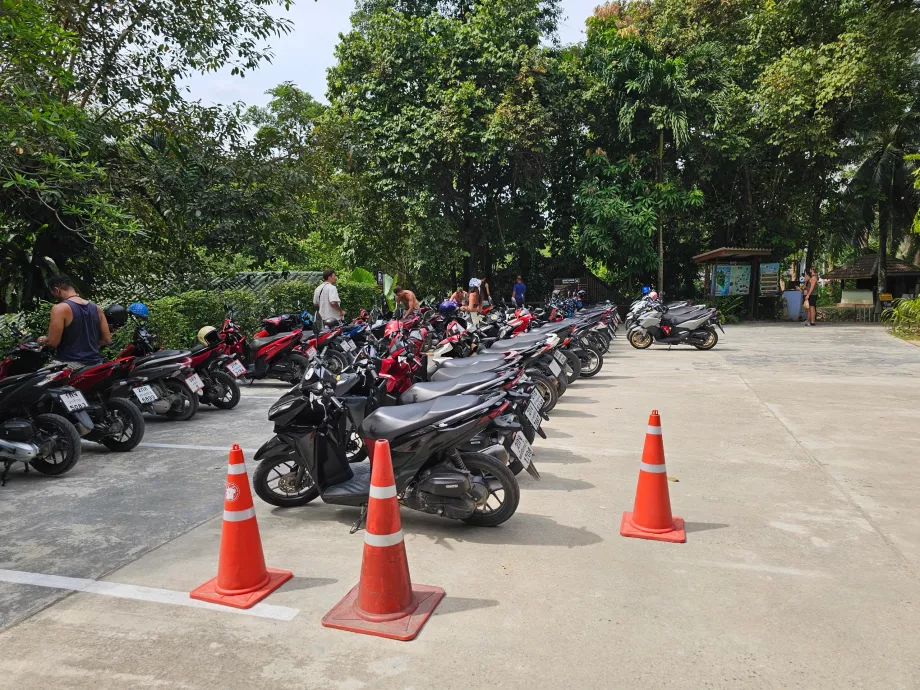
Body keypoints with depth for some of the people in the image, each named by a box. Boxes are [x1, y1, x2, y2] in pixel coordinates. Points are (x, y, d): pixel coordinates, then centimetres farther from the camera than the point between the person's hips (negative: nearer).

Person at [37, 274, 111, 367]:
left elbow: (53, 342, -11)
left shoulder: (59, 308, -8)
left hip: (69, 364, -6)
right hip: (94, 365, 6)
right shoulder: (96, 308, 9)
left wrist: (43, 340, 10)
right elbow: (107, 339, 10)